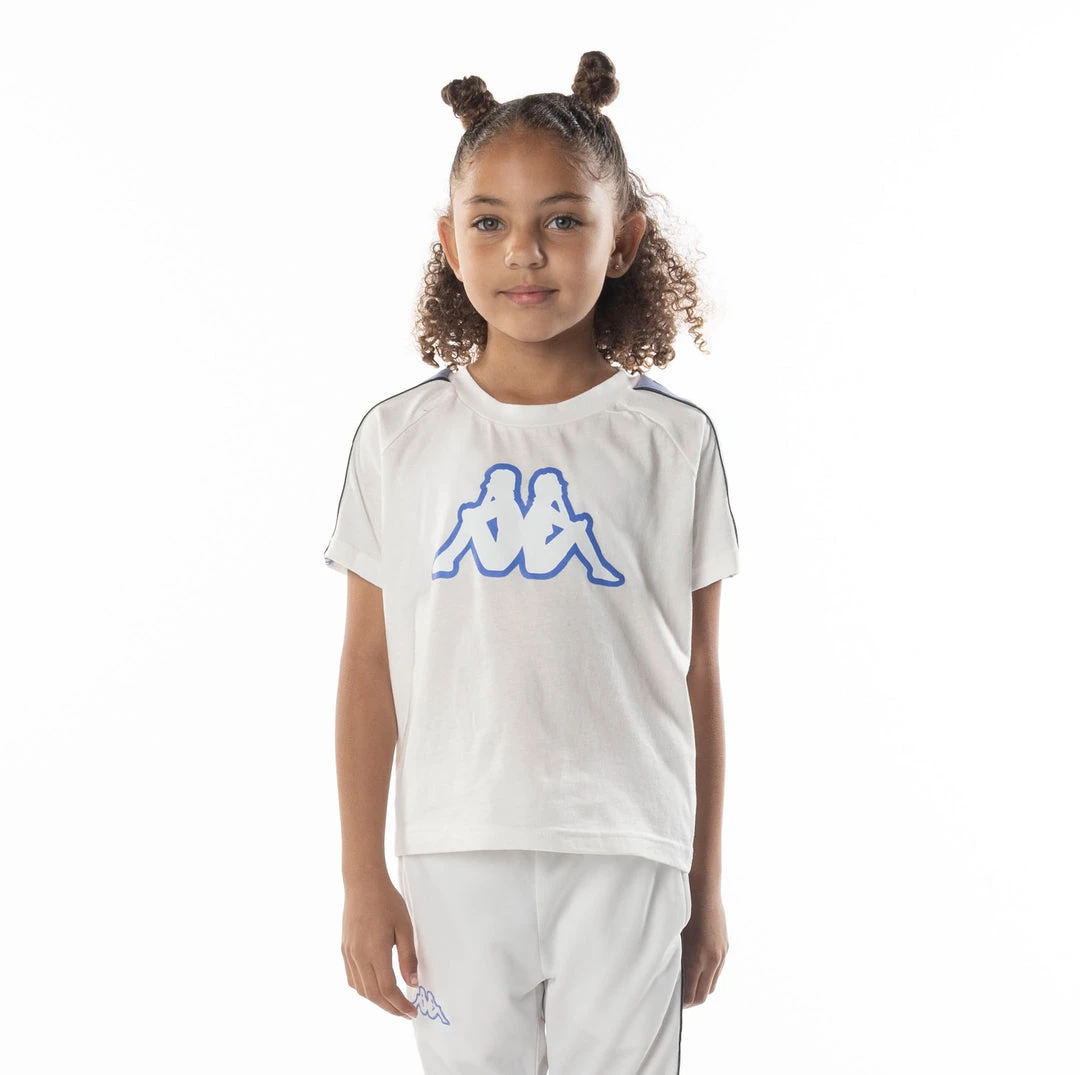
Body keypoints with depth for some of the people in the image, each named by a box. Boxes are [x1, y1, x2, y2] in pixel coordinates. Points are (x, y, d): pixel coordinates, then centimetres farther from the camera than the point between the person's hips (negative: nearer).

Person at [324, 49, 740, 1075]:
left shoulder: (674, 441, 1)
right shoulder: (397, 438, 2)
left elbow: (697, 677, 4)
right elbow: (370, 666, 4)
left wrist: (706, 887, 7)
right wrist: (363, 881, 3)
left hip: (626, 856, 0)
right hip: (455, 857, 1)